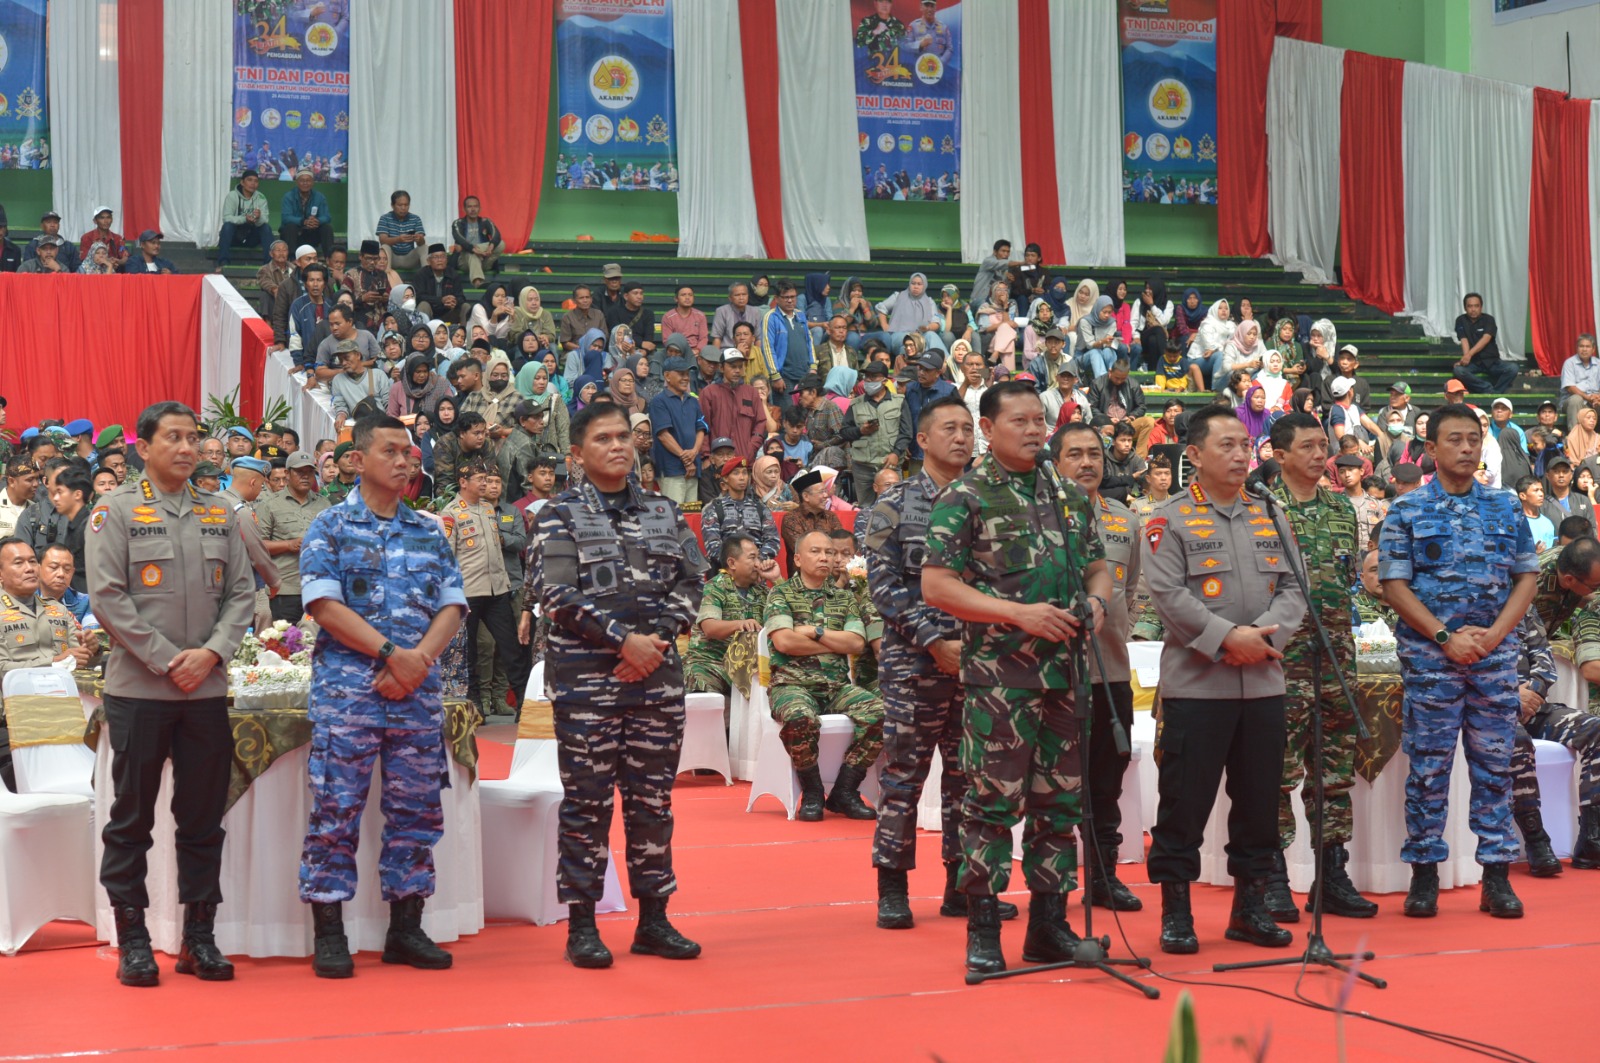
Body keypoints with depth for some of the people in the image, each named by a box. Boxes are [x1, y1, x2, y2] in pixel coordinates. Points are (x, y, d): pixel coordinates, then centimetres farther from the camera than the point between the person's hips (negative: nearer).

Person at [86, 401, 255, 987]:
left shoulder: (219, 515, 11)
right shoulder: (117, 511, -1)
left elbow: (242, 592, 9)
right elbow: (107, 596, -8)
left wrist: (212, 652, -7)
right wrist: (167, 659, -13)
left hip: (206, 690, 4)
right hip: (138, 690, -4)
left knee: (204, 817, 7)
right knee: (131, 818, 2)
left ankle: (199, 937, 15)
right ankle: (133, 940, 10)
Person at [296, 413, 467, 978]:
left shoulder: (429, 532, 14)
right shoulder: (331, 527, 2)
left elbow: (451, 606, 7)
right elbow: (324, 604, -9)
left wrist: (420, 659, -11)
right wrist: (391, 652, -15)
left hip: (418, 694, 4)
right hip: (347, 691, -4)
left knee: (417, 810, 6)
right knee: (336, 810, -4)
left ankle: (406, 929, 16)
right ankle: (328, 932, 4)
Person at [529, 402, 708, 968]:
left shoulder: (664, 512, 14)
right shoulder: (559, 514, 1)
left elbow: (691, 582, 9)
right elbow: (558, 594, -9)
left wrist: (658, 638, -7)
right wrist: (623, 639, -14)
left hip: (658, 674, 4)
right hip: (586, 675, -4)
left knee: (653, 799, 8)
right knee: (587, 801, -2)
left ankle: (654, 919, 16)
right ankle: (582, 925, 5)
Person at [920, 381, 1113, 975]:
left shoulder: (1070, 498, 16)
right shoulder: (965, 498, -3)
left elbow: (1098, 568, 25)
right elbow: (936, 586, -10)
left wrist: (1097, 601, 1)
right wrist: (1019, 614, -17)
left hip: (1065, 673, 6)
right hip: (999, 674, -6)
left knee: (1059, 801, 10)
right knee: (993, 802, -5)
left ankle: (1049, 925, 19)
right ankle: (983, 933, 3)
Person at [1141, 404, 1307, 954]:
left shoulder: (1270, 517, 15)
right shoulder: (1169, 520, -2)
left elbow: (1293, 588, 8)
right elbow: (1169, 596, -12)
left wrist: (1265, 634, -11)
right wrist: (1228, 637, -19)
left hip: (1264, 683, 5)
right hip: (1195, 683, -5)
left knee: (1259, 800, 10)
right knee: (1185, 801, -2)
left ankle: (1249, 906, 21)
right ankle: (1176, 911, 8)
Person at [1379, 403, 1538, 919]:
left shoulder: (1505, 508, 9)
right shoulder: (1407, 511, 1)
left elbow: (1527, 576, 8)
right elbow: (1394, 585, -4)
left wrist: (1495, 633, -7)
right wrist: (1445, 638, -13)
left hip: (1495, 655, 3)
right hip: (1430, 657, -2)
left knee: (1495, 765, 5)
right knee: (1428, 767, 0)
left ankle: (1497, 876, 11)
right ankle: (1424, 876, 8)